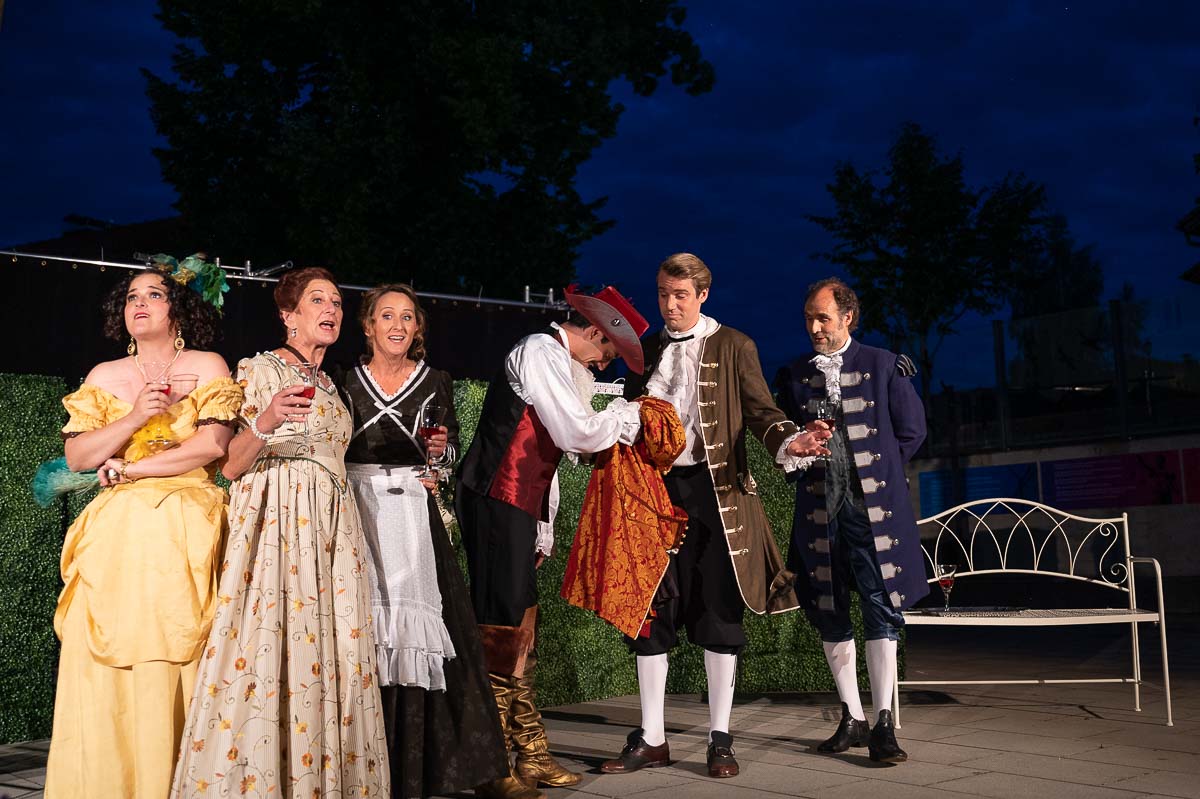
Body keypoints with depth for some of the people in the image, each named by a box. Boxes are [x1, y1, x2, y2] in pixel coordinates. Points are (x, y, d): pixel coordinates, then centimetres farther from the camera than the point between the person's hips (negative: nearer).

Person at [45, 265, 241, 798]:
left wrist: (129, 470, -4)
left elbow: (213, 443, -7)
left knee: (177, 663, -8)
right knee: (106, 670, -3)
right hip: (116, 533, 3)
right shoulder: (104, 377, 16)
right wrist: (134, 420, -8)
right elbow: (76, 457, 7)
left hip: (185, 531, -3)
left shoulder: (206, 366, 6)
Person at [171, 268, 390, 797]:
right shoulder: (260, 369, 0)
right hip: (276, 524, -6)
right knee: (270, 646, -13)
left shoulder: (327, 385, 20)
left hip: (331, 530, 7)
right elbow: (231, 466, -8)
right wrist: (264, 423, -25)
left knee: (332, 653, 1)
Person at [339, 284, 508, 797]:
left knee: (417, 627, -4)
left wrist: (440, 451, -9)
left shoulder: (435, 383, 7)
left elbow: (451, 455, 11)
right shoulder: (346, 382, 6)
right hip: (358, 512, 0)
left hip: (414, 518, 0)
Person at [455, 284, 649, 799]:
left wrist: (544, 527, 21)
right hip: (497, 504, -10)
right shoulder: (541, 351, -10)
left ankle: (531, 755, 22)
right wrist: (623, 418, -1)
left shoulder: (557, 362, 20)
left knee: (521, 630, 13)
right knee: (501, 629, -6)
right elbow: (575, 433, -18)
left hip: (516, 508, 10)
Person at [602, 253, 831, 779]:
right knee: (650, 612, 3)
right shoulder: (645, 350, 16)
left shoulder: (732, 346, 5)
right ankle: (651, 740, 13)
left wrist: (787, 442, -21)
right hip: (654, 488, 3)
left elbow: (760, 409, -1)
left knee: (718, 613, 0)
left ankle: (720, 739, 10)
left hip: (713, 488, -3)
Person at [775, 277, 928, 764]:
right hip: (819, 507, 3)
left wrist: (876, 469, 7)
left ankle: (883, 723, -3)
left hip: (873, 504, -3)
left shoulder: (884, 366, 4)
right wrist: (803, 448, -1)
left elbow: (912, 430, 8)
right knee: (829, 614, 5)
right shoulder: (793, 375, 11)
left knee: (881, 609, -7)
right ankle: (852, 718, 16)